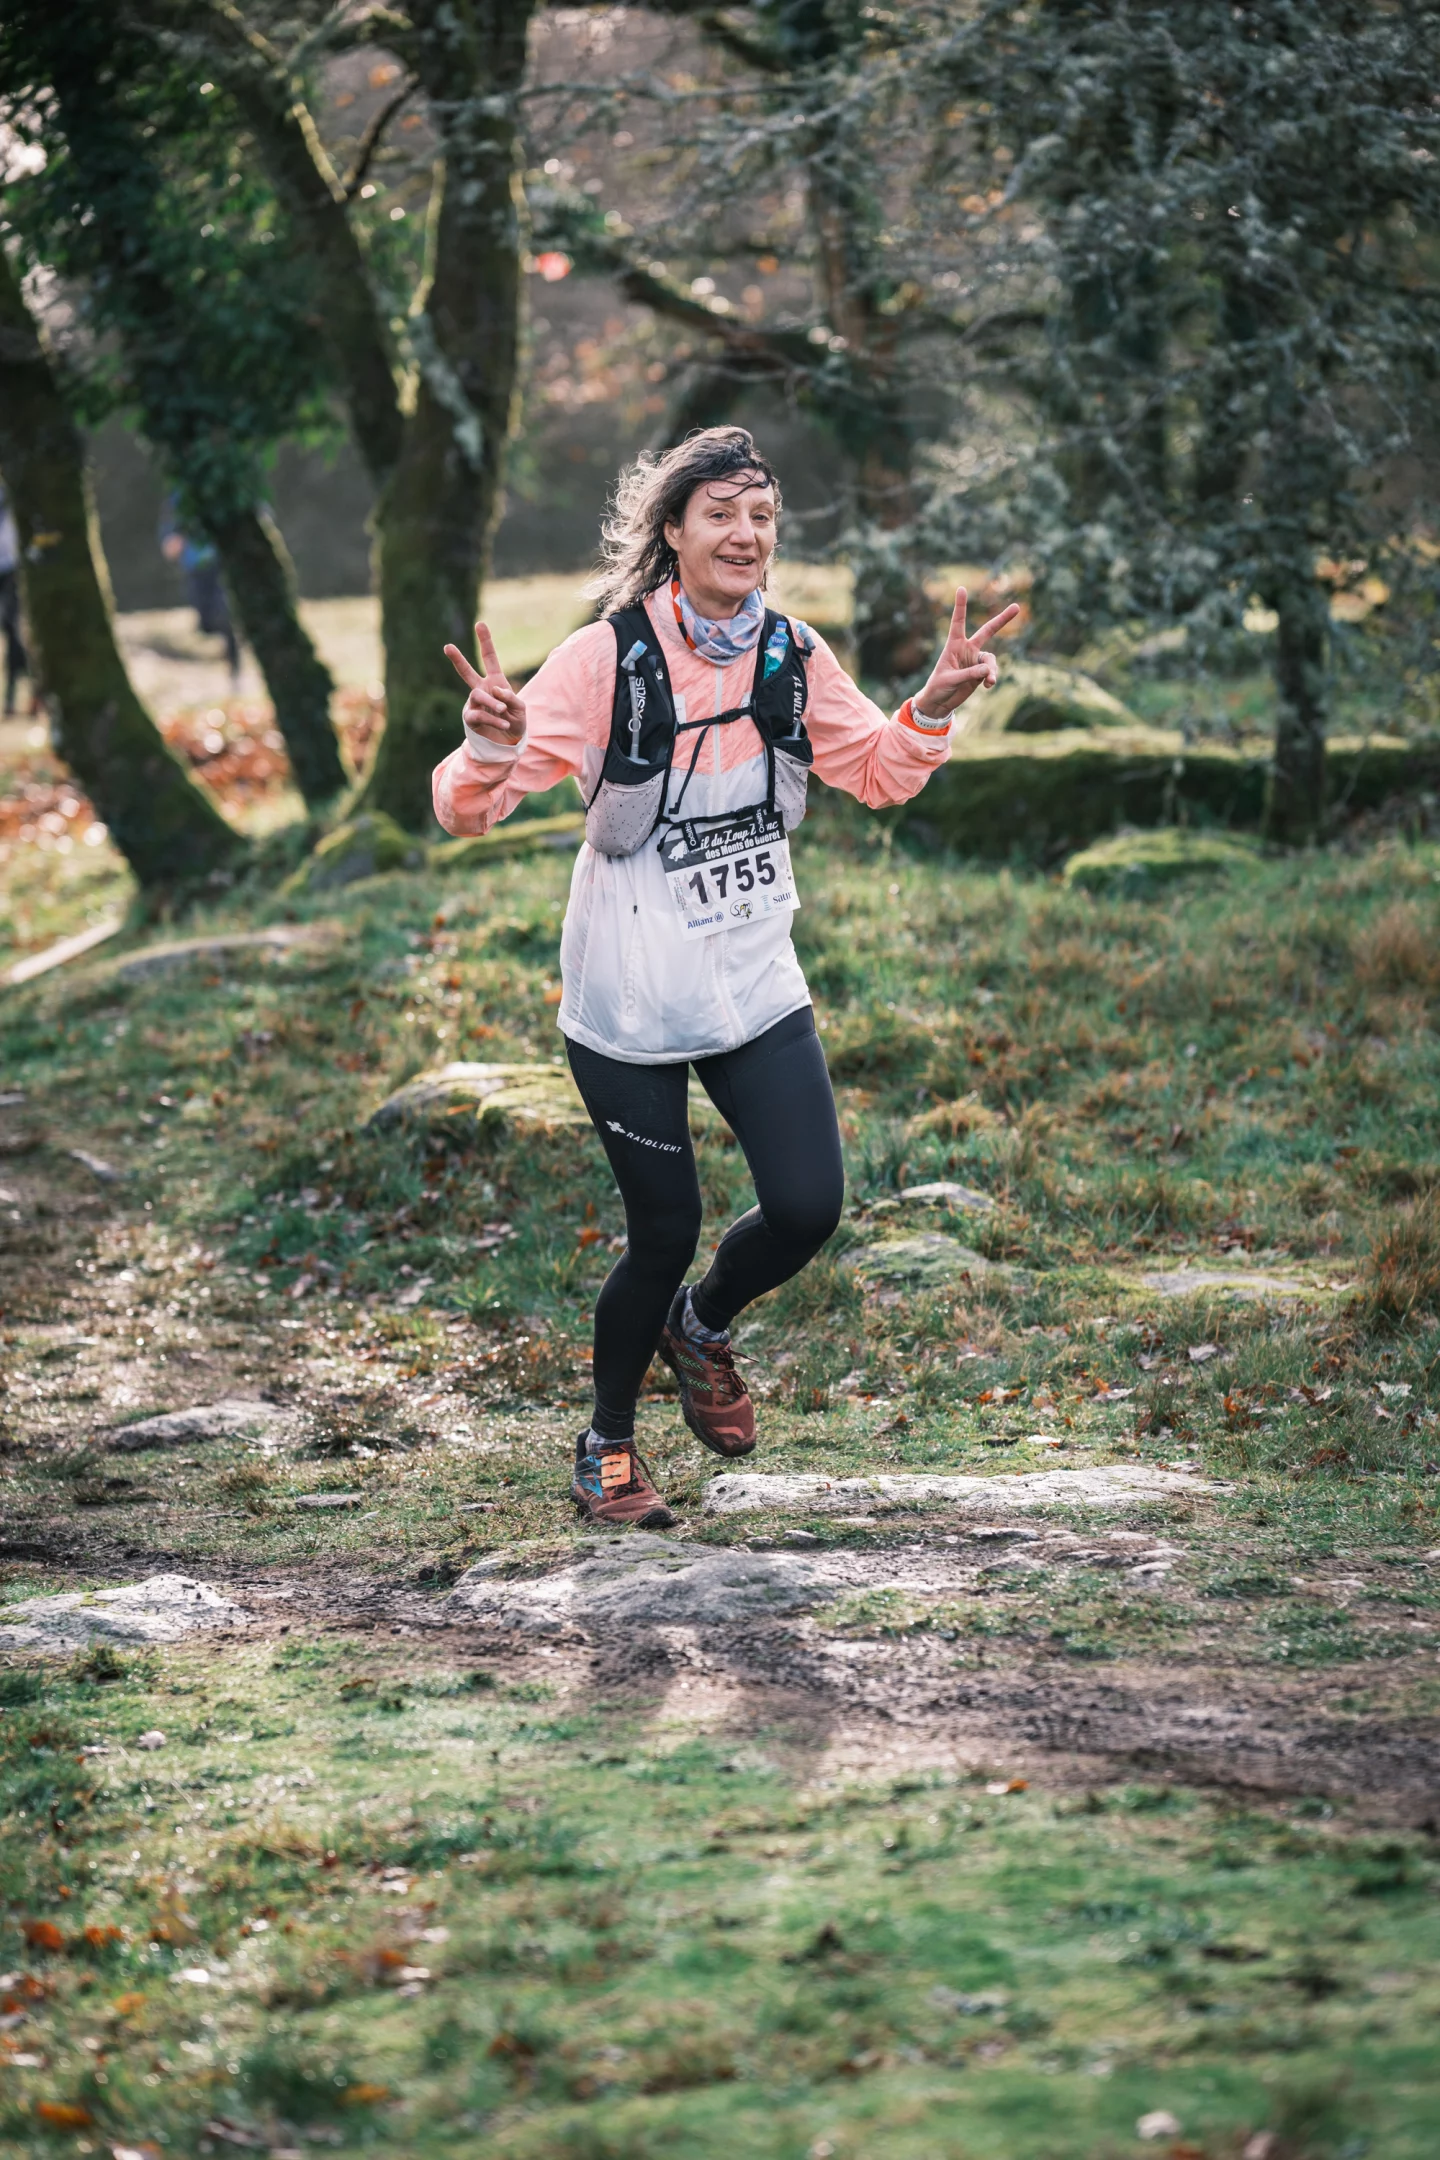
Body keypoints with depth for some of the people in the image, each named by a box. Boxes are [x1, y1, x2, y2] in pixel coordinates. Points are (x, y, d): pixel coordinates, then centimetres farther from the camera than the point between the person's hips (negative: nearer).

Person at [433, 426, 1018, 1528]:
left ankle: (701, 1325, 31)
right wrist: (492, 745, -39)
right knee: (666, 1230, 2)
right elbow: (471, 808, -17)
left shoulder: (793, 655, -1)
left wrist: (933, 709, -5)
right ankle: (608, 1442, 29)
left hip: (756, 984, 4)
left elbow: (880, 774, 14)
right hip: (628, 1001, -4)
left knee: (808, 1207, -5)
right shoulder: (606, 659, -15)